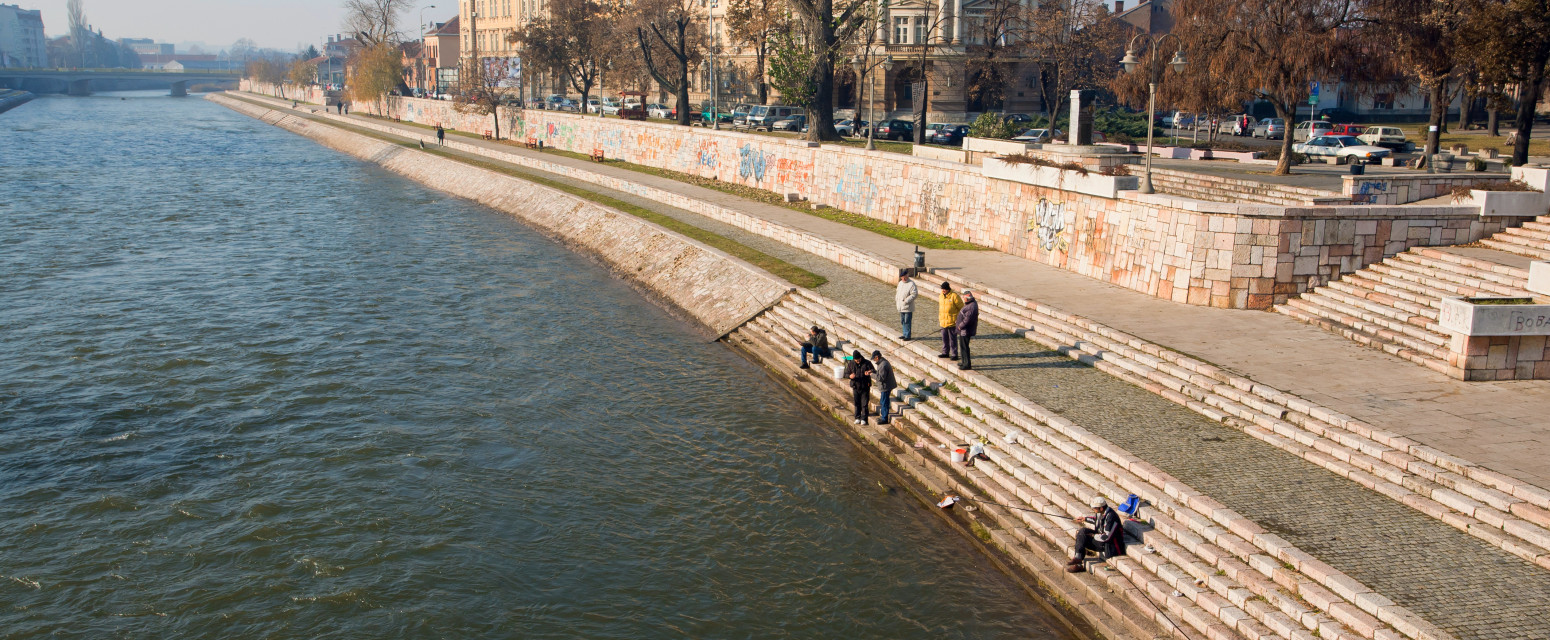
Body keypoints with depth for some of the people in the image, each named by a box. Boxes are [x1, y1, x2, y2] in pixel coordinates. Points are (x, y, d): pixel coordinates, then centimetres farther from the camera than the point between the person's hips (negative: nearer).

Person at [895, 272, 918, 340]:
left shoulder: (911, 284, -14)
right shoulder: (900, 283, 12)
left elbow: (915, 294, -19)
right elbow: (898, 291, 23)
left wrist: (906, 300, -23)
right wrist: (896, 300, 10)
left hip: (908, 307, -8)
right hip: (901, 307, 8)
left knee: (907, 322, -4)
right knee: (903, 322, 15)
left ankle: (908, 336, 3)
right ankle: (905, 334, 25)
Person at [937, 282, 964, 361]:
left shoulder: (954, 296, -13)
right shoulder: (941, 296, 10)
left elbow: (962, 308, -9)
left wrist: (958, 319, -11)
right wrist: (939, 318, 20)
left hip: (952, 322, -7)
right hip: (943, 322, 7)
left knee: (953, 339, -1)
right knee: (944, 338, 14)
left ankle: (954, 354, 5)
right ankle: (945, 352, 26)